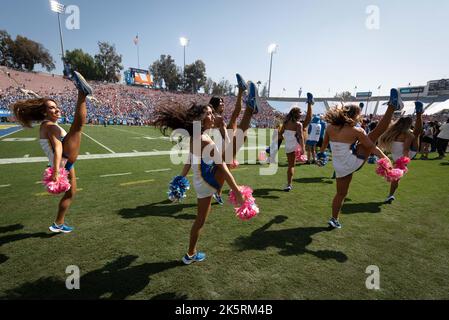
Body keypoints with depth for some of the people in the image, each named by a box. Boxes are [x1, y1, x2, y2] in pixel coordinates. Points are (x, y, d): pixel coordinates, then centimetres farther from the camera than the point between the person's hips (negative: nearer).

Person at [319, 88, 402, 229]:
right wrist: (385, 158, 8)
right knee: (376, 134, -1)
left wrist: (321, 153, 33)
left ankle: (334, 220, 28)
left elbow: (324, 144, 16)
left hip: (339, 167, 6)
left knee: (341, 194, 22)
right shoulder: (356, 131, -12)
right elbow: (372, 147, -4)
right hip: (351, 163, -6)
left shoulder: (330, 127, 1)